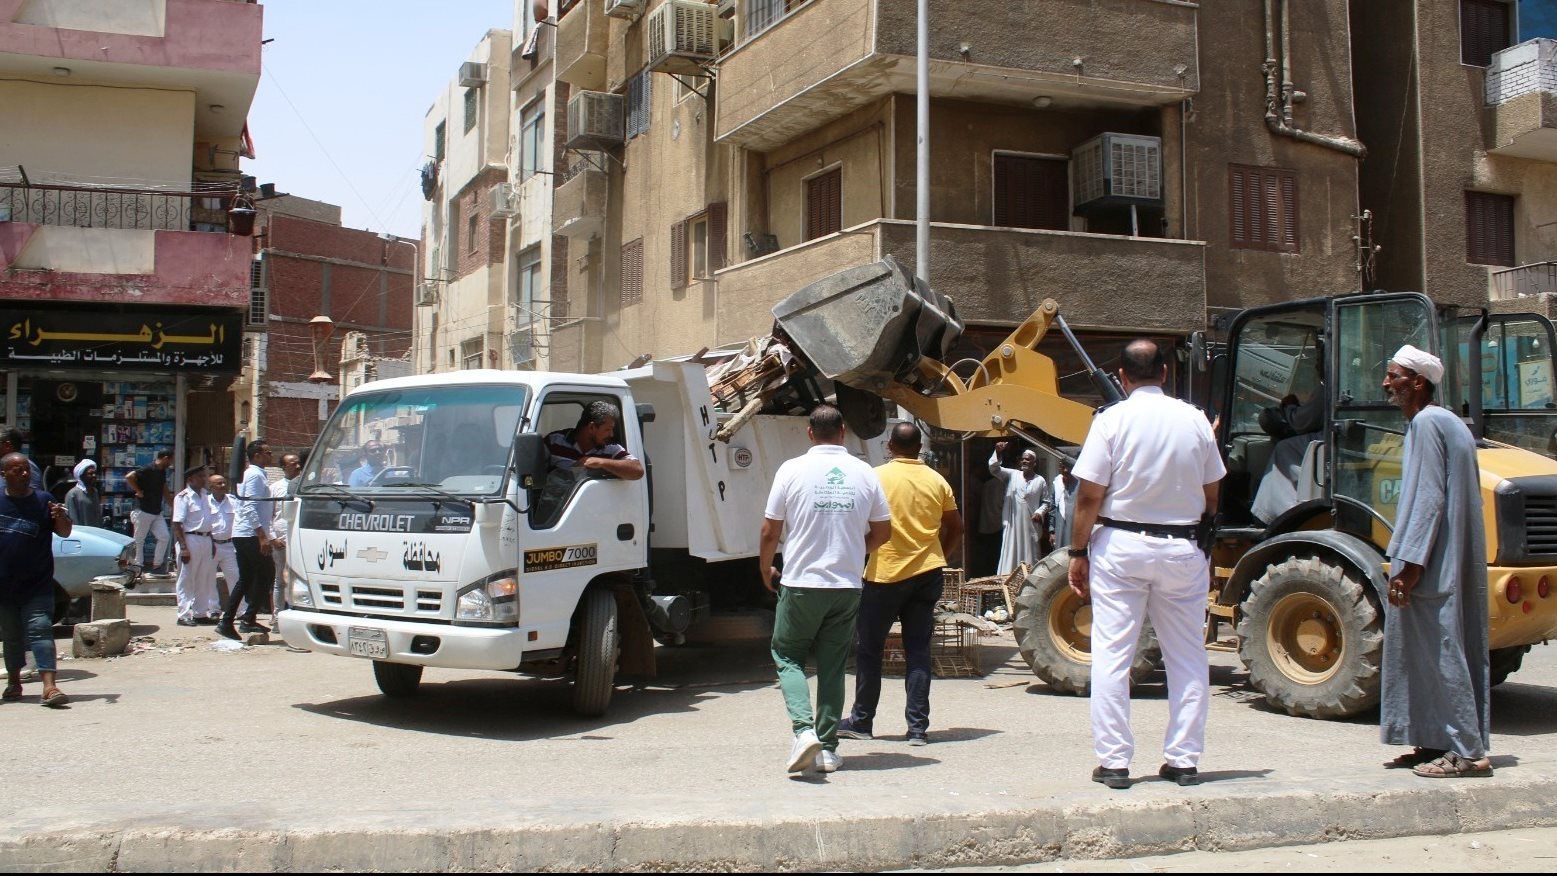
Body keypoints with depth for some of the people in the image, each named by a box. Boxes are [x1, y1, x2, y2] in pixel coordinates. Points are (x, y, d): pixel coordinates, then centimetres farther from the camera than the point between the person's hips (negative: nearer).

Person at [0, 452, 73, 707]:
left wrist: (60, 517, -23)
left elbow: (64, 533, -3)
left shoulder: (43, 501, -3)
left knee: (40, 630, -11)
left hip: (37, 586, -3)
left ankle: (49, 686, -19)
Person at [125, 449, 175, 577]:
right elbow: (129, 477, -27)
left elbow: (165, 492, 22)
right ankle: (137, 567, 7)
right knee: (139, 540, 2)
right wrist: (138, 491, -19)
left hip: (157, 512, 8)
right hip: (143, 512, -8)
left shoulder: (162, 472, 12)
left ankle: (157, 565, 9)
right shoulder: (148, 470, -15)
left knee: (164, 537, 1)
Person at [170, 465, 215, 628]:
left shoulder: (204, 495, 13)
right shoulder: (183, 497, -10)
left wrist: (212, 542, 17)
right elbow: (177, 524, -15)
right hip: (190, 539, -8)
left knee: (205, 579, 13)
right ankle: (184, 615, 5)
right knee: (186, 581, 0)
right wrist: (184, 547, -20)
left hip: (206, 539, 8)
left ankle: (199, 612, 23)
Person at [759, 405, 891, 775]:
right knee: (833, 664, 12)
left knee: (787, 655, 11)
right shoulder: (864, 473, 2)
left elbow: (770, 531, -3)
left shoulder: (792, 470, -6)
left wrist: (766, 570, 14)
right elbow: (882, 531, 8)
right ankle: (828, 748, 14)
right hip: (847, 585, 3)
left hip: (801, 584, -3)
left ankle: (804, 730, -9)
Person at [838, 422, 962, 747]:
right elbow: (955, 528, 10)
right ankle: (918, 727, 4)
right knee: (918, 651, 6)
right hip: (927, 573, 4)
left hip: (885, 574, -4)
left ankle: (861, 721, 16)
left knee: (869, 649, 9)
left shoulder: (877, 477, -7)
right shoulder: (936, 480, 5)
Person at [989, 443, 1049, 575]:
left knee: (1031, 556, 3)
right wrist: (998, 453, -22)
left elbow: (1045, 501, 10)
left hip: (1030, 526, 0)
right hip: (1012, 525, 0)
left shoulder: (1041, 481, 5)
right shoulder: (1012, 475, 5)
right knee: (1010, 555, -1)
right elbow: (994, 469, -6)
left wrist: (1040, 512, -9)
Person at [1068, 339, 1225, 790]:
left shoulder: (1112, 419, -7)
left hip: (1121, 545, -3)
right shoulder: (1195, 420, 2)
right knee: (1188, 659, 12)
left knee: (1111, 656, 2)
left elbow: (1089, 496, -10)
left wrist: (1078, 553, -1)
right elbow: (1211, 496, 9)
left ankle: (1113, 761, 4)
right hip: (1182, 547, 3)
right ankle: (1184, 759, 15)